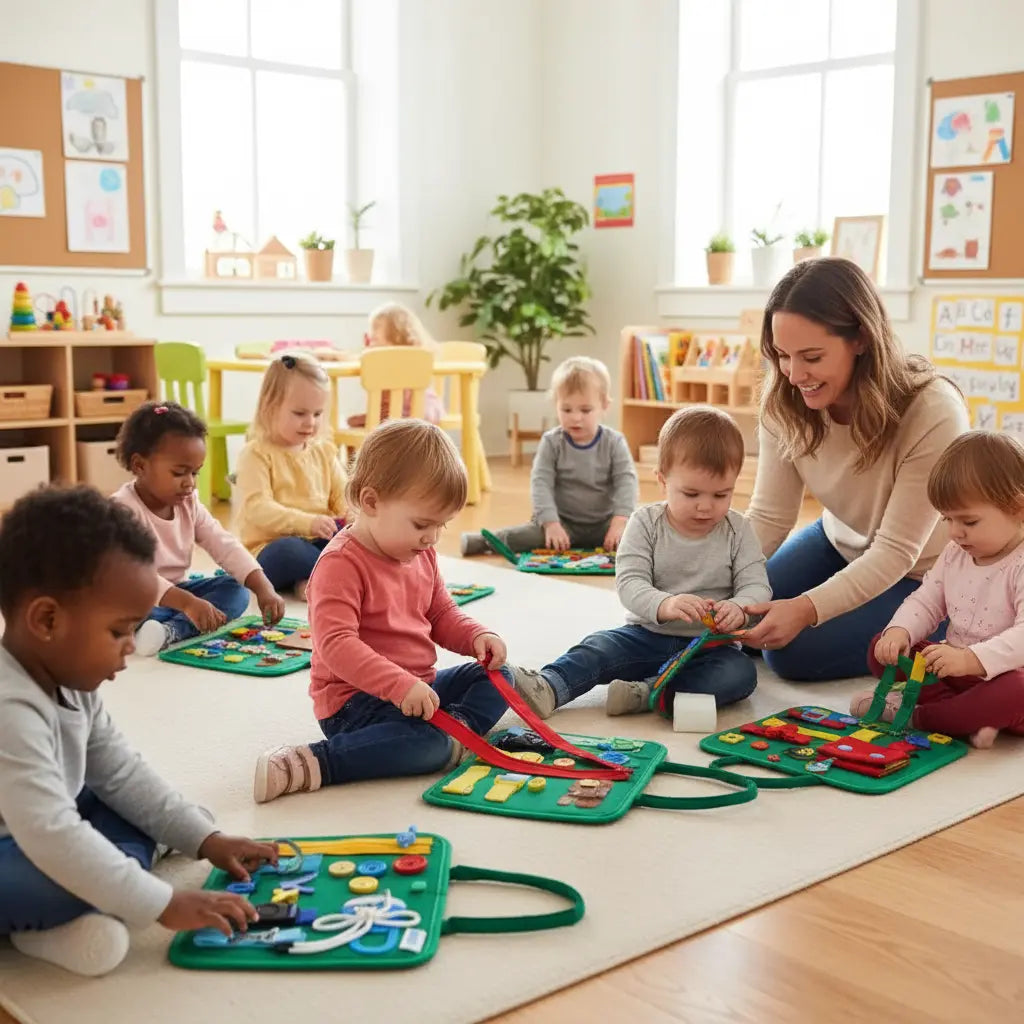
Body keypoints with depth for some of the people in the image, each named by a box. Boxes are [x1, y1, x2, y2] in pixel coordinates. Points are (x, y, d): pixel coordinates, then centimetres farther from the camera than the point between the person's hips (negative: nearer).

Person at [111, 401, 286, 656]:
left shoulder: (188, 503, 0)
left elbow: (226, 546, -5)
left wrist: (264, 588, -22)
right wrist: (188, 603, -46)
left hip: (176, 592, 7)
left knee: (234, 589, -13)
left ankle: (172, 631, -32)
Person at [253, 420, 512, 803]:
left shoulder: (421, 555, 8)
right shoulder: (341, 563, -20)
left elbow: (442, 615, 20)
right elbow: (336, 644, -30)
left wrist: (477, 636, -2)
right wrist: (400, 685, -37)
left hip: (419, 686, 10)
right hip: (354, 700, -9)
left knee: (496, 676, 10)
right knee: (424, 744, -34)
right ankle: (308, 764, -29)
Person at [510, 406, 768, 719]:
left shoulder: (737, 531, 0)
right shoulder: (646, 523, -4)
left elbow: (756, 586, -7)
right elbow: (629, 582, -14)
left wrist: (738, 609, -33)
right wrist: (664, 605, -37)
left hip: (710, 646, 0)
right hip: (648, 635, 1)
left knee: (742, 673, -29)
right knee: (599, 647, -23)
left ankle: (644, 693, -38)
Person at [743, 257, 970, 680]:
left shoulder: (934, 415, -34)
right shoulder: (785, 402, -19)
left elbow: (895, 551, -31)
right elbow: (768, 516, -15)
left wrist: (808, 609, -45)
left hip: (919, 573, -5)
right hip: (841, 546, 6)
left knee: (793, 653, -17)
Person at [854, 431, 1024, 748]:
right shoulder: (955, 554, 6)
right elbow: (926, 602, 8)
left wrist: (971, 659, -44)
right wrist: (899, 632, -14)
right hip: (953, 668, 8)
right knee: (880, 649, -2)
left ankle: (915, 715, -26)